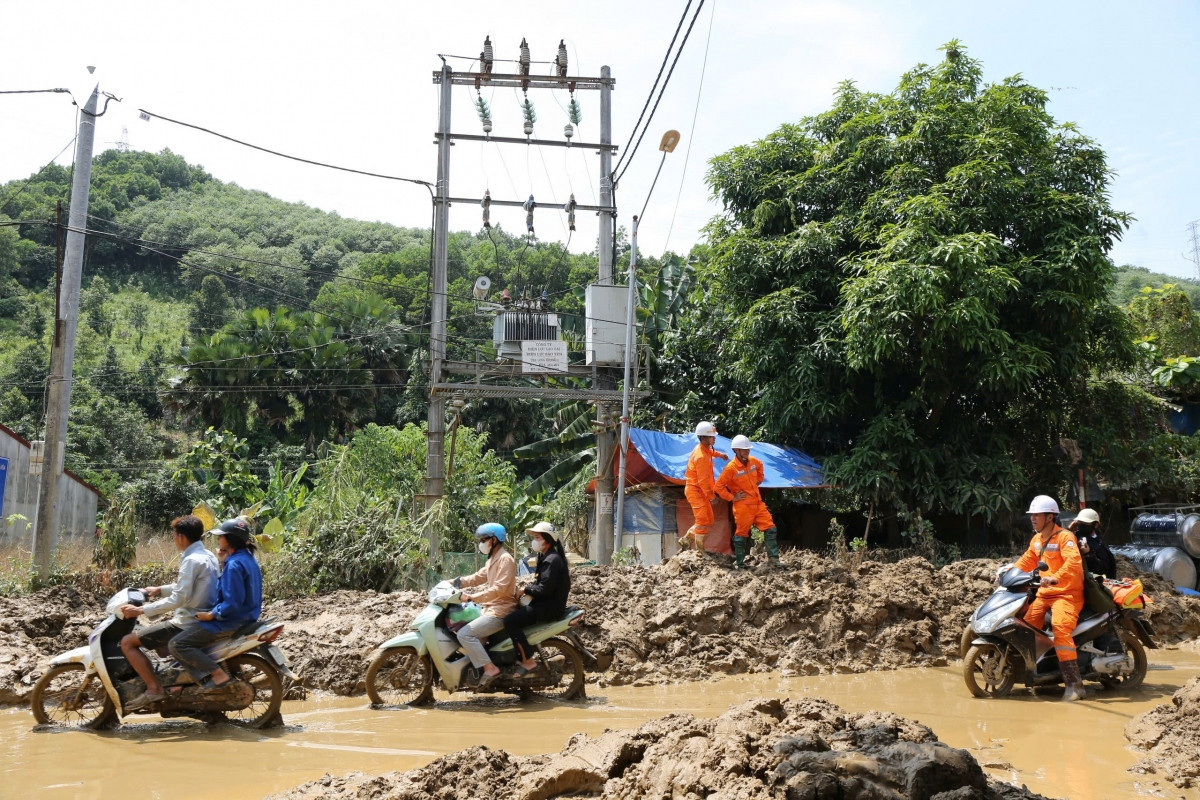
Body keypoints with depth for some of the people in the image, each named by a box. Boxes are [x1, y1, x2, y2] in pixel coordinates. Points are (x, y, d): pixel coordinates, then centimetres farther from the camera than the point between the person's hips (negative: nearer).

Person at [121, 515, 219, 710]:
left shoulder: (191, 560, -19)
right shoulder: (208, 557, 10)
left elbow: (178, 599, -24)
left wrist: (141, 610, -19)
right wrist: (160, 590, 27)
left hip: (186, 625, -10)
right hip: (203, 620, 10)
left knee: (127, 642, -7)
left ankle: (154, 688, -10)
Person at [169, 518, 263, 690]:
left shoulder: (234, 564, -21)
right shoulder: (247, 557, 9)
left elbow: (233, 603, -25)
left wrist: (212, 615, -15)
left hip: (232, 620, -11)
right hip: (245, 616, 11)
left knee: (176, 645, -11)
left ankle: (218, 674, -15)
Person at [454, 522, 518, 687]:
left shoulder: (505, 559, -14)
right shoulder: (493, 559, 19)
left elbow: (499, 589, -24)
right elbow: (478, 577, 19)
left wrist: (472, 597, -29)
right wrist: (455, 582, 6)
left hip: (501, 611, -11)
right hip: (491, 608, 11)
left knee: (465, 634, -20)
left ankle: (490, 668, -18)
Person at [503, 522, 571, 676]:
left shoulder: (552, 560, -17)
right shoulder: (545, 557, 16)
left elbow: (544, 589, -23)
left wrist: (526, 590, -10)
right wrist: (527, 590, 4)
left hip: (550, 606, -11)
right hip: (545, 603, 11)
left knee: (510, 621, -23)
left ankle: (528, 661, -17)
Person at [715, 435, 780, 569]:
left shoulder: (753, 461, 3)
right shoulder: (731, 468, -16)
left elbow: (760, 467, 30)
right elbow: (718, 487, -14)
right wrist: (732, 498, -12)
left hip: (758, 503, 6)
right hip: (743, 507, -6)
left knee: (770, 529, 3)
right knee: (741, 534, 4)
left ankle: (774, 559, 8)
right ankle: (739, 563, 17)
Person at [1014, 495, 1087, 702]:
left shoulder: (1065, 537, -11)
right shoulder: (1036, 539, 16)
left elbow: (1073, 562, -26)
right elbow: (1026, 562, 26)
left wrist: (1055, 578, -40)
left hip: (1067, 593, -9)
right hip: (1044, 594, 9)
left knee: (1060, 627, -29)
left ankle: (1074, 684, -31)